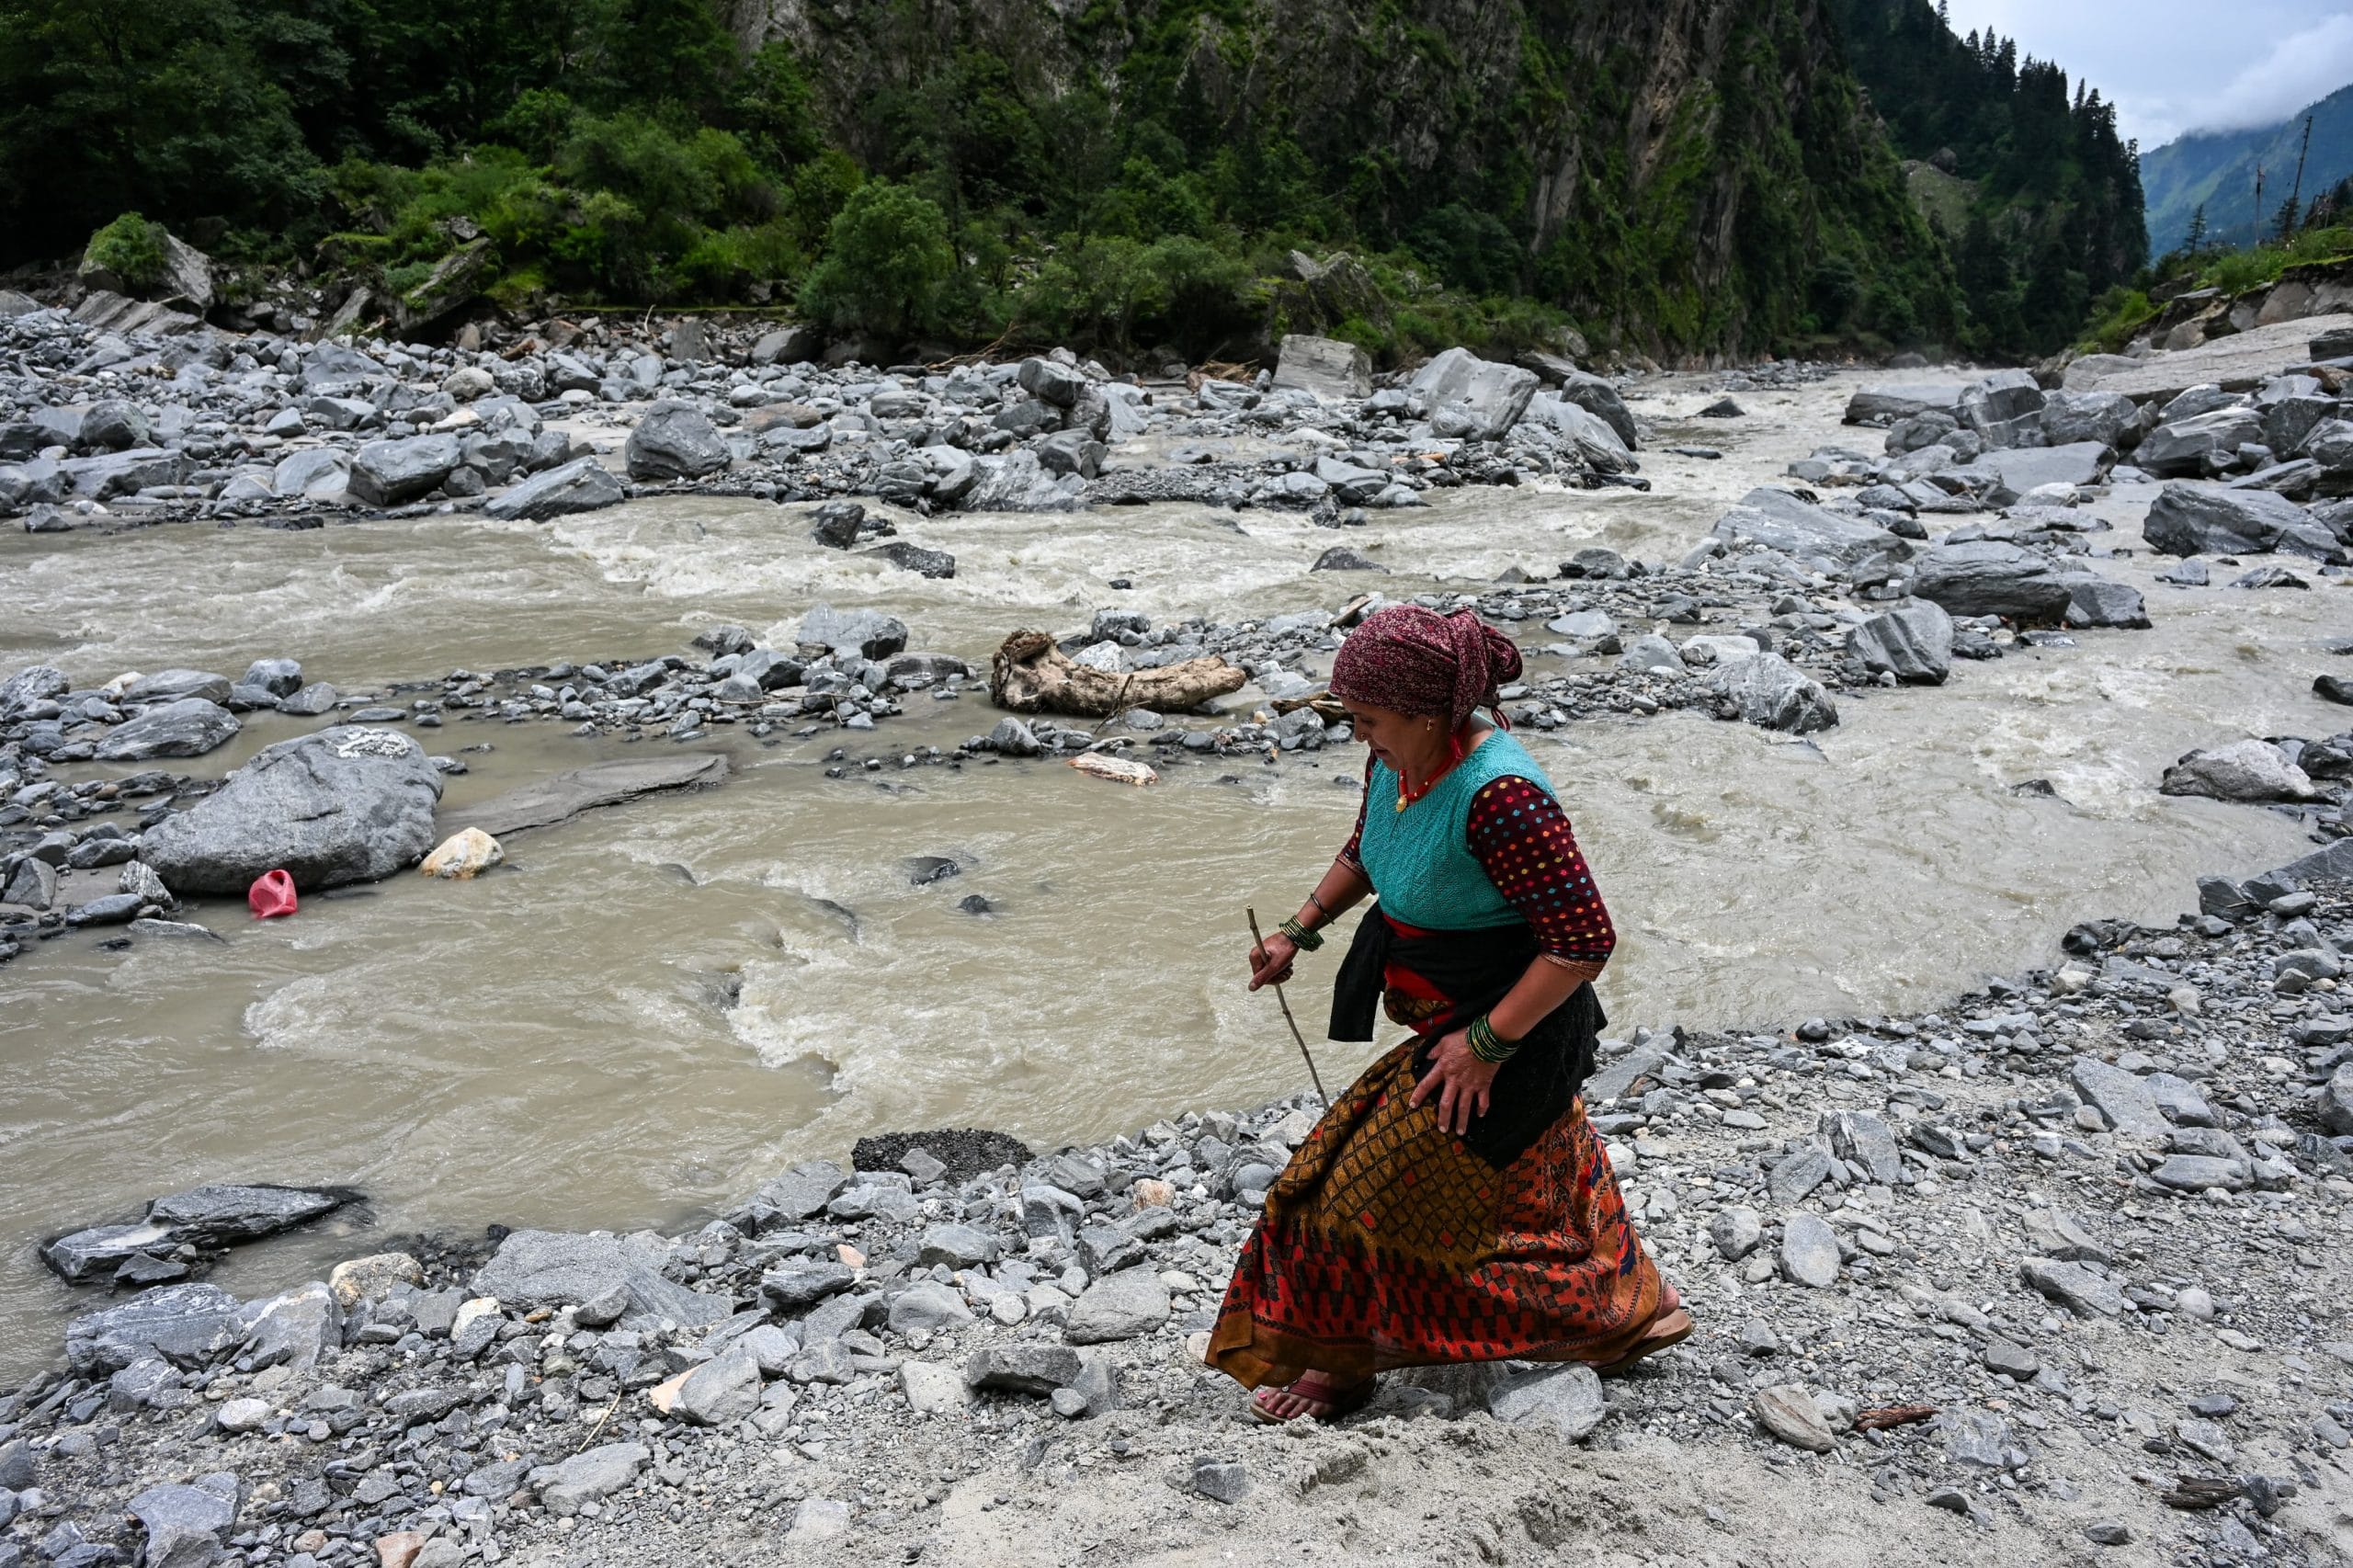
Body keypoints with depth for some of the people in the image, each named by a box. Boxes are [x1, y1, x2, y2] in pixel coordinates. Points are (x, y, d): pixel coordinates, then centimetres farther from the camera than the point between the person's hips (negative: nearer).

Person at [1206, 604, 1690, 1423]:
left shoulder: (1498, 797, -34)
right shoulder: (1399, 757, -7)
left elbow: (1585, 940, -31)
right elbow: (1365, 849, 14)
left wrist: (1486, 1042, -26)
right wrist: (1300, 931, 6)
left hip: (1508, 1025, -9)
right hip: (1456, 1015, 9)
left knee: (1374, 1188, 2)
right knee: (1531, 1183, 27)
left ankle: (1337, 1362, 27)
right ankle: (1632, 1305, 49)